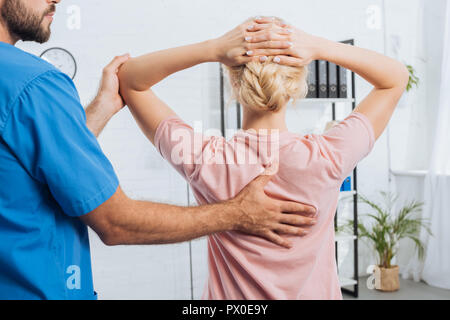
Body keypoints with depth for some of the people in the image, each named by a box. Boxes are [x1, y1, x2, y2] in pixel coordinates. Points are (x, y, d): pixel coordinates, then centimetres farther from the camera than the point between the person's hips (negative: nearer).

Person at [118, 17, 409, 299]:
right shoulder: (327, 159, -24)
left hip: (231, 295, 0)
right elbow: (397, 78, -9)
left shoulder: (204, 161, -25)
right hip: (314, 293, 1)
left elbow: (129, 79, -12)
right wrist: (319, 47, -24)